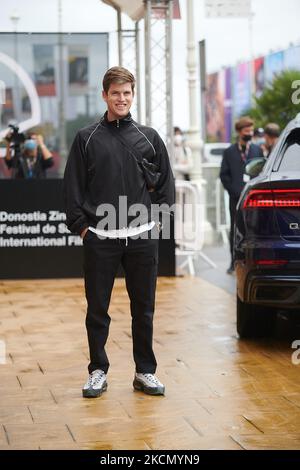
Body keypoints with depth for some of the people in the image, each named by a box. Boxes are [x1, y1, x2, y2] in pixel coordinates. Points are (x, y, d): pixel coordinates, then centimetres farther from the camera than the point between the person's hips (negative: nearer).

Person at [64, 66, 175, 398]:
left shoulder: (149, 138, 7)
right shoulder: (87, 139, 4)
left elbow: (166, 183, 12)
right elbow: (73, 186, 4)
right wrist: (80, 225, -2)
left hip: (142, 238, 1)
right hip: (99, 239, -1)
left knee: (143, 309, 7)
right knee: (97, 310, 5)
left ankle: (145, 372, 17)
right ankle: (98, 371, 17)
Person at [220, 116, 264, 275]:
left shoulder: (258, 150, 11)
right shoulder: (229, 152, 8)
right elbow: (224, 175, 4)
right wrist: (235, 191, -6)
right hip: (236, 198, -1)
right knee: (235, 230, 2)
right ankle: (234, 263, 9)